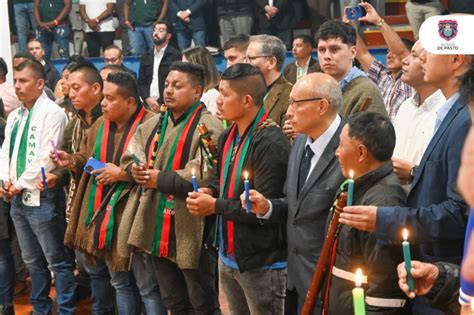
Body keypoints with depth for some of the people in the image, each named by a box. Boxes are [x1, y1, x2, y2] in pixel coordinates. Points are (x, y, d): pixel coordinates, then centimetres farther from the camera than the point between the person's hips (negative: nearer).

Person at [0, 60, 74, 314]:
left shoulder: (52, 113, -11)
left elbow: (46, 159, -17)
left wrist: (21, 185, -13)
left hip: (40, 197, -8)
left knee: (56, 261, 0)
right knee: (33, 261, 18)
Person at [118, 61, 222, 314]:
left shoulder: (208, 128, -13)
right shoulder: (154, 124, 15)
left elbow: (204, 177, -24)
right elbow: (129, 158, 17)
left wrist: (159, 178, -18)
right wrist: (135, 171, -7)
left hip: (189, 232, -8)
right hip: (157, 229, 8)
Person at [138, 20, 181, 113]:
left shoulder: (176, 55, -1)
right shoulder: (146, 56, 16)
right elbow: (141, 82, 13)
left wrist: (160, 103, -13)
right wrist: (148, 99, -5)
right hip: (148, 104, 4)